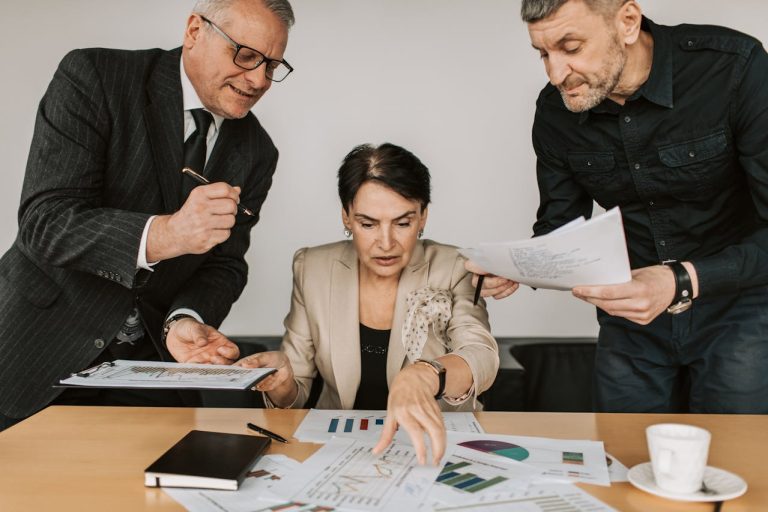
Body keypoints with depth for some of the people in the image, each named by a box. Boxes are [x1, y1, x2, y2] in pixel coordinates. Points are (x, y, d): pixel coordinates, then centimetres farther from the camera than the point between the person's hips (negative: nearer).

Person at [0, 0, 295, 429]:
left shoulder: (257, 152, 1)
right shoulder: (94, 77, -13)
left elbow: (225, 261, 2)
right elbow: (43, 221, -21)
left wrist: (185, 320, -21)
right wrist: (162, 235, -38)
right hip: (43, 343, -3)